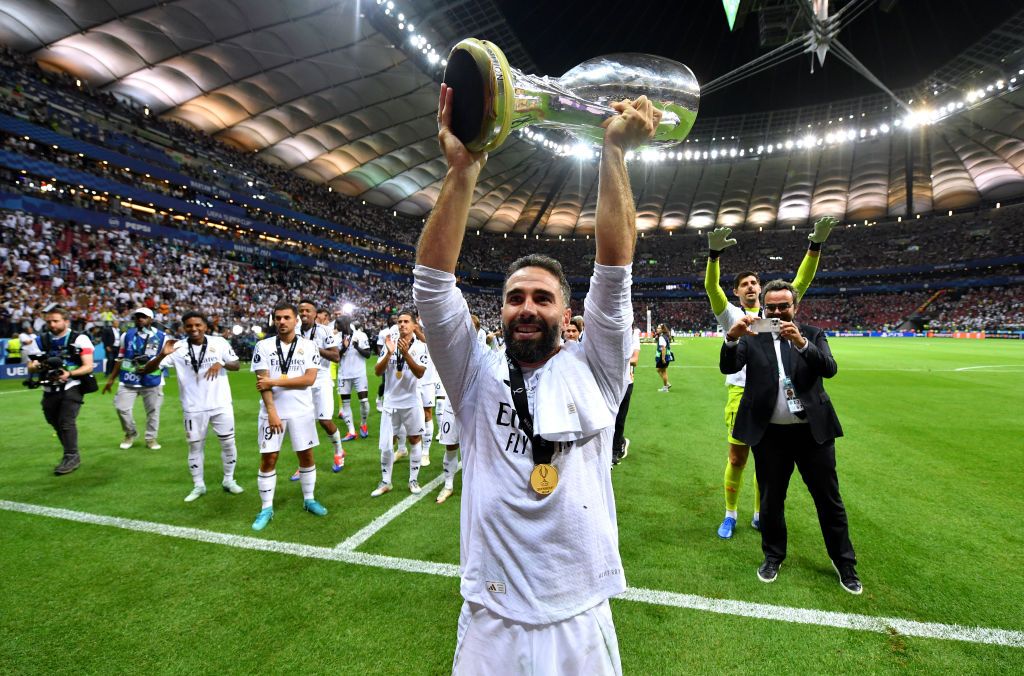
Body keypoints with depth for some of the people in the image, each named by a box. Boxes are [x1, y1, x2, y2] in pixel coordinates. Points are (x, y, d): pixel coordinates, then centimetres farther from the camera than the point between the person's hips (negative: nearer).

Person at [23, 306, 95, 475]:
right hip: (50, 390, 5)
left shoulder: (79, 339, -8)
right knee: (57, 423, 12)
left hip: (71, 387, -5)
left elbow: (88, 366, -11)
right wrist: (37, 367, -16)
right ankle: (71, 454, 27)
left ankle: (70, 457, -4)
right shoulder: (40, 341, 7)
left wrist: (69, 374, -27)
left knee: (66, 422, -12)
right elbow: (30, 367, 8)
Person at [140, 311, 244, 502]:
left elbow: (236, 365, 2)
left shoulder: (219, 342, -5)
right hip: (194, 408, 0)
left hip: (221, 404, 1)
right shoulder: (177, 348, -7)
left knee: (228, 443, 9)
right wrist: (162, 354, -30)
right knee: (195, 446, 10)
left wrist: (221, 364, -20)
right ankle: (198, 486, 26)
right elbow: (147, 370, -10)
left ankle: (229, 480, 26)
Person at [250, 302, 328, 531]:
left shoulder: (309, 346, 0)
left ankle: (309, 499, 27)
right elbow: (263, 383, -6)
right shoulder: (264, 346, 0)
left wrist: (275, 381, -15)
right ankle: (266, 508, 17)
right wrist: (271, 412, -14)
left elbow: (309, 379, -11)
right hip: (272, 411, 0)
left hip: (302, 411, 1)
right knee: (268, 459, 4)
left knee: (306, 455, 9)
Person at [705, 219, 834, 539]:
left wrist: (816, 244, -10)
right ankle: (730, 515, 21)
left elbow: (802, 281, 2)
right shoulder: (731, 314, 2)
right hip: (741, 395, -3)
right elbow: (711, 288, -15)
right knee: (737, 460, 5)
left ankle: (760, 515, 27)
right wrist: (714, 253, -31)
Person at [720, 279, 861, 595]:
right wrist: (732, 338, -32)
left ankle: (844, 562, 34)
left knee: (829, 499, 13)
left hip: (813, 430, 1)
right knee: (771, 499, 13)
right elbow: (728, 367, -14)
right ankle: (773, 556, 33)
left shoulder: (812, 334, 3)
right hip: (770, 433, 0)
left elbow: (829, 368, -13)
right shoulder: (752, 338, 0)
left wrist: (801, 343, -29)